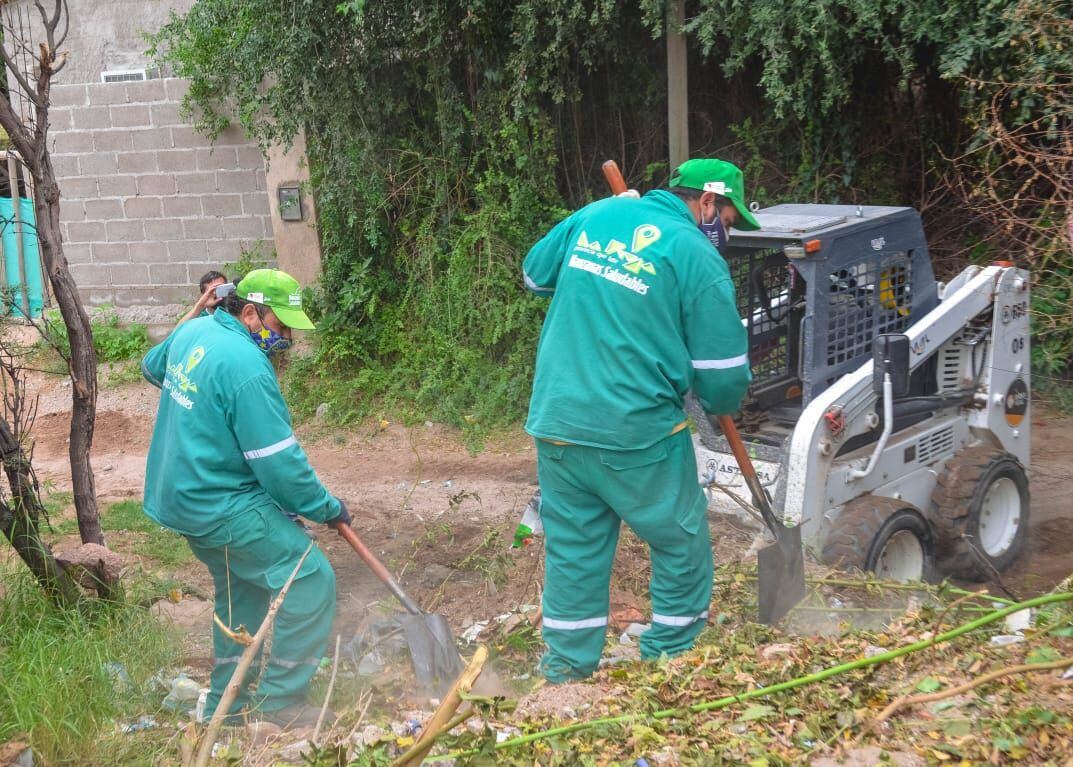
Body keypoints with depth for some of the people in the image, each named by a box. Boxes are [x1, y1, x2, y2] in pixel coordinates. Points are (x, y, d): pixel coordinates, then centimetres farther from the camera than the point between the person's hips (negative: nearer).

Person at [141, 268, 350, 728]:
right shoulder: (247, 367, -25)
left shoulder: (192, 331, 4)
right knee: (311, 580, -6)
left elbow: (152, 367, 28)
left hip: (183, 496, 10)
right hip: (224, 508, -10)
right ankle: (280, 701, 0)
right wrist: (328, 509, -10)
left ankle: (226, 703, 30)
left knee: (240, 587, 22)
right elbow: (280, 463, -24)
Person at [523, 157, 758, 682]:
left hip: (554, 423, 6)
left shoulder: (595, 215, 7)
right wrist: (721, 403, 15)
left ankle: (567, 671, 25)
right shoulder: (697, 255, -8)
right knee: (682, 546, 15)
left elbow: (535, 274, 23)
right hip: (637, 434, -5)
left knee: (571, 552, 17)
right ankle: (671, 661, 26)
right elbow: (723, 377, -7)